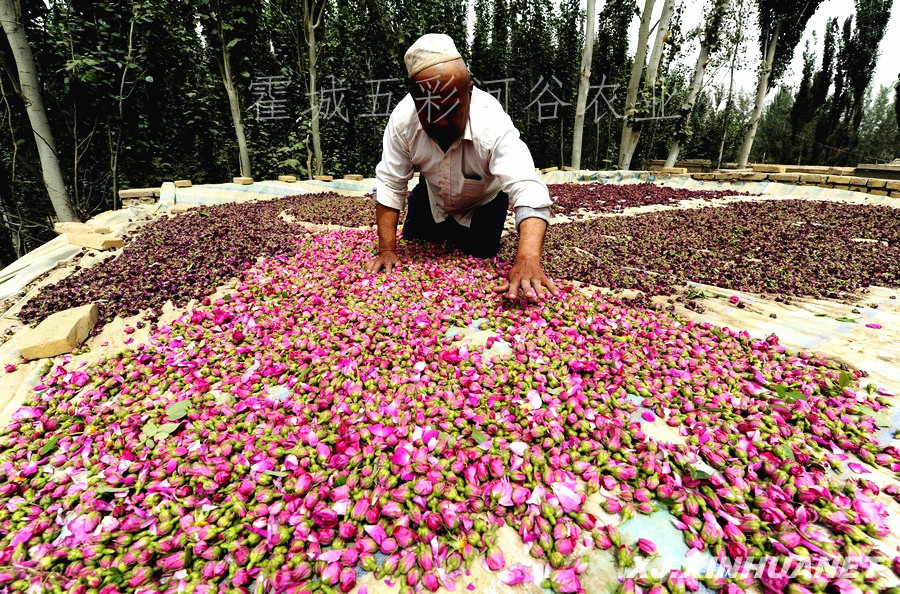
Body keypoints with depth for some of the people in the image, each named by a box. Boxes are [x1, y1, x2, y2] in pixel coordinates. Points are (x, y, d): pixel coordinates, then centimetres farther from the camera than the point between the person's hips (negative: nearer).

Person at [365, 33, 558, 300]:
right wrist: (387, 250, -29)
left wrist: (527, 262, -67)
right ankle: (443, 234, 39)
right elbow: (389, 184, -23)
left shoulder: (493, 125, -40)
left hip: (482, 202, -2)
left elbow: (528, 192, -51)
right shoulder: (402, 119, -31)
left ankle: (461, 236, 31)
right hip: (432, 196, 3)